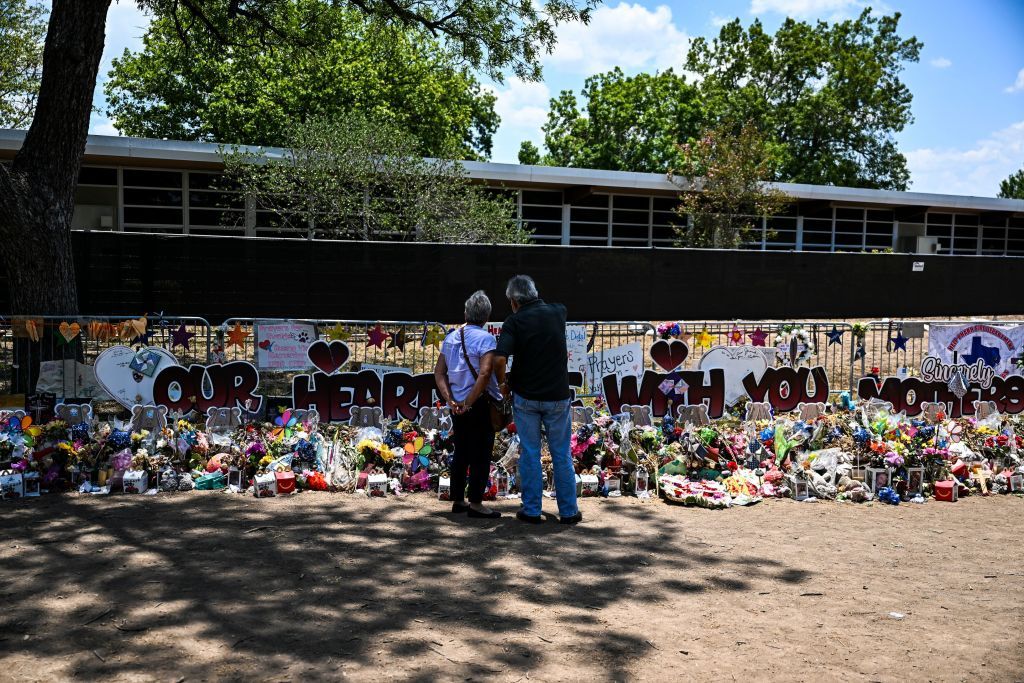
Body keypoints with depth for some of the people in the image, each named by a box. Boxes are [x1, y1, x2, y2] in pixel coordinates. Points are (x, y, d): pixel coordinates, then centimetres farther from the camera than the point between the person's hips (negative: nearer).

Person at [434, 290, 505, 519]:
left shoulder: (450, 338, 9)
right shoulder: (485, 338, -12)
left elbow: (439, 372, 7)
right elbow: (485, 373, -24)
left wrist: (451, 401, 0)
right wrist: (469, 403, -17)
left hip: (458, 407, 7)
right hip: (480, 405, -7)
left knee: (461, 454, 16)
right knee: (481, 456, 2)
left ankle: (458, 500, 23)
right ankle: (475, 503, 5)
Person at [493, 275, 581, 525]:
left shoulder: (515, 321, -9)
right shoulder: (557, 312, 0)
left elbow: (500, 360, -21)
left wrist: (503, 386, -4)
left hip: (525, 397, -2)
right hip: (557, 396, 2)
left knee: (529, 453, 8)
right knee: (562, 455, 10)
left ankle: (531, 511, 13)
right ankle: (569, 511, 16)